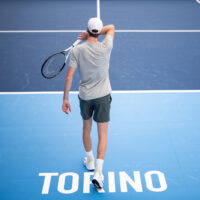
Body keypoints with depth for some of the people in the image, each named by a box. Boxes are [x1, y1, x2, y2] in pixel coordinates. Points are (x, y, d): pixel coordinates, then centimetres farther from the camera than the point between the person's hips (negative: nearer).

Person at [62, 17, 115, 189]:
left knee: (86, 128, 23)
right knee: (103, 134, 3)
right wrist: (94, 34, 1)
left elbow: (69, 76, -13)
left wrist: (65, 99, -5)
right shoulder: (105, 47, -11)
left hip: (85, 96, 1)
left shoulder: (77, 50, -12)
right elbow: (111, 27, 8)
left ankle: (90, 161, 40)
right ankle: (98, 171, -5)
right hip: (103, 95, -1)